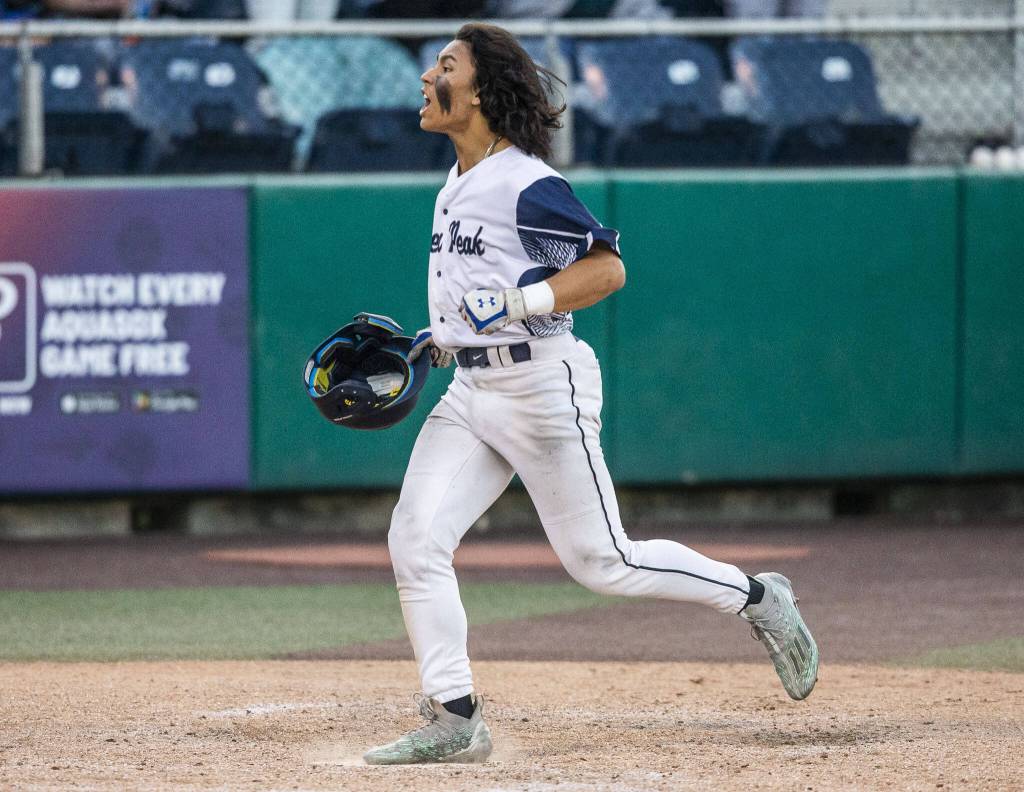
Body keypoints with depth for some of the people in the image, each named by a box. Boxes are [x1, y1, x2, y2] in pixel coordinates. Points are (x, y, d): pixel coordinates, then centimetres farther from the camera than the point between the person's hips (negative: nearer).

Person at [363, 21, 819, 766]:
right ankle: (453, 719, -1)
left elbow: (606, 268, -18)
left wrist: (516, 303, -25)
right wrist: (443, 341, 16)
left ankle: (758, 598, 17)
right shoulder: (457, 186, 15)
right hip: (471, 390, 9)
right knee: (415, 541, -5)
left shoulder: (527, 184, -14)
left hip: (541, 383, -8)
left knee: (601, 561, -3)